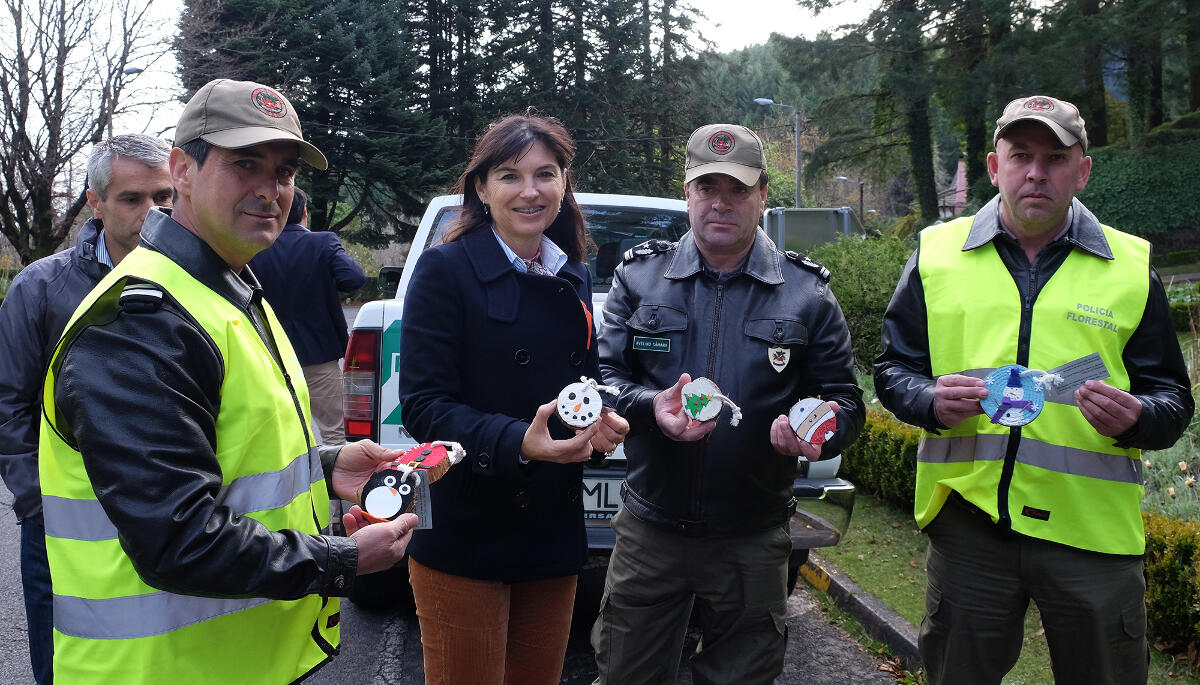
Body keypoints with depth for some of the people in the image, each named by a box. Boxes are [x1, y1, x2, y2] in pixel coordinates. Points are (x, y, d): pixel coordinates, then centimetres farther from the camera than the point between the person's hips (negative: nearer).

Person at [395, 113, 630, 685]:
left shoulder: (575, 279, 10)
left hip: (554, 537, 6)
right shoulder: (446, 269, -9)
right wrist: (517, 442, -29)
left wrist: (602, 422, -4)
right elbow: (423, 406, -14)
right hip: (465, 538, -6)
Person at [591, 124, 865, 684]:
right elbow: (602, 375, -1)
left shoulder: (808, 293, 2)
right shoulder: (639, 276, 3)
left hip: (752, 543, 0)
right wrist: (649, 407, -23)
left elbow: (845, 400, 3)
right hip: (648, 532, 0)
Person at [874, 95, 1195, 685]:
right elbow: (893, 370, 9)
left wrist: (1135, 419, -15)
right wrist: (932, 401, -14)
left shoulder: (1132, 266, 6)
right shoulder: (937, 252, 6)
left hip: (1093, 528, 0)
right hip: (966, 519, 0)